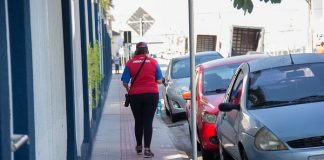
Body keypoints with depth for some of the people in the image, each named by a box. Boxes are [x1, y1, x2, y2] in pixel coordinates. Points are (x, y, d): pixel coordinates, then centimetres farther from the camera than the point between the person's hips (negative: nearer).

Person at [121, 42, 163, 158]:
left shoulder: (130, 63, -2)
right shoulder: (153, 62, -1)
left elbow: (125, 83, -3)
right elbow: (159, 81, 3)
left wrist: (128, 90, 17)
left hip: (135, 95, 1)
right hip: (151, 95, -1)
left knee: (138, 121, 15)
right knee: (148, 122, 0)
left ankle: (139, 146, 29)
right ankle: (147, 149, -8)